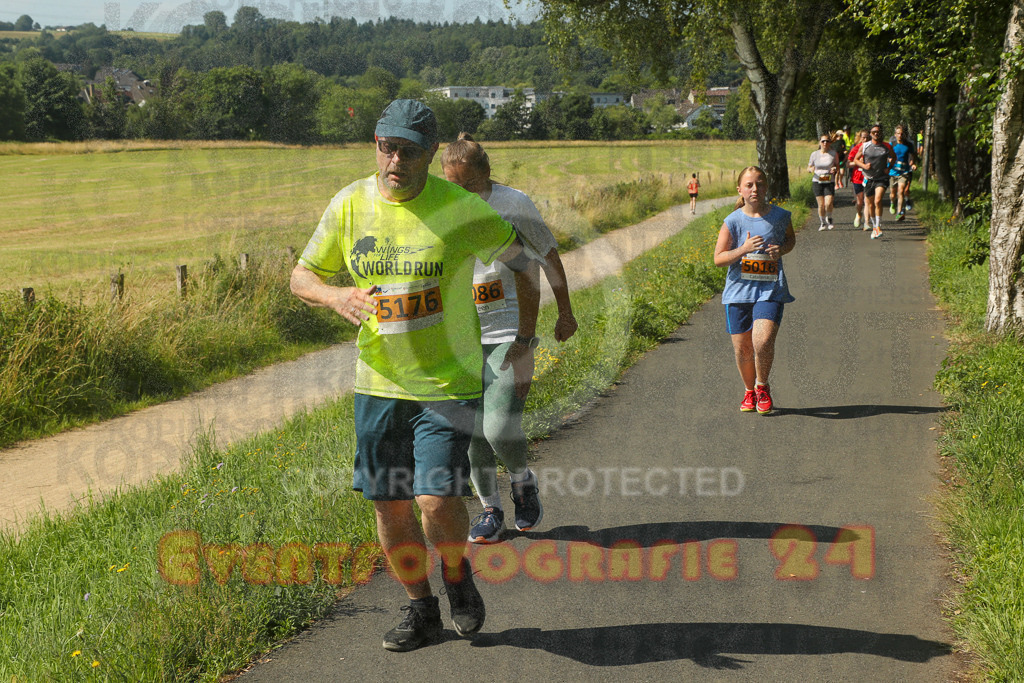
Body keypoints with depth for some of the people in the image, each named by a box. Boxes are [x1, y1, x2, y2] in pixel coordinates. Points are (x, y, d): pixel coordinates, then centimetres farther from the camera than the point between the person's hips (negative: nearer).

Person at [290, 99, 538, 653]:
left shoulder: (460, 208, -10)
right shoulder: (350, 204, -1)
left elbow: (514, 252, 5)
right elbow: (302, 277, 7)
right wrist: (336, 296, -16)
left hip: (448, 382, -3)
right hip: (378, 381, 4)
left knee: (438, 500, -13)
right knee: (389, 505, 8)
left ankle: (457, 575, 20)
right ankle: (421, 608, 29)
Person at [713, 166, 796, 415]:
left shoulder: (780, 216, 1)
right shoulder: (733, 221, -3)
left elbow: (791, 238, 23)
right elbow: (718, 259, -2)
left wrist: (781, 250, 0)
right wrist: (744, 249, -18)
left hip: (770, 290, -1)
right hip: (739, 291, 1)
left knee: (763, 341, -20)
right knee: (742, 348, 6)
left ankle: (762, 387, 7)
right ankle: (750, 391, 32)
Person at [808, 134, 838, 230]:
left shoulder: (833, 154, 1)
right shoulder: (814, 154, 3)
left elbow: (837, 166, 13)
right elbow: (808, 168, 9)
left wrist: (835, 169, -10)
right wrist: (811, 169, -15)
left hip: (829, 182, -1)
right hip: (817, 182, 1)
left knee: (828, 203, -15)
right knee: (821, 204, -1)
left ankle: (829, 219, 13)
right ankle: (823, 223, 19)